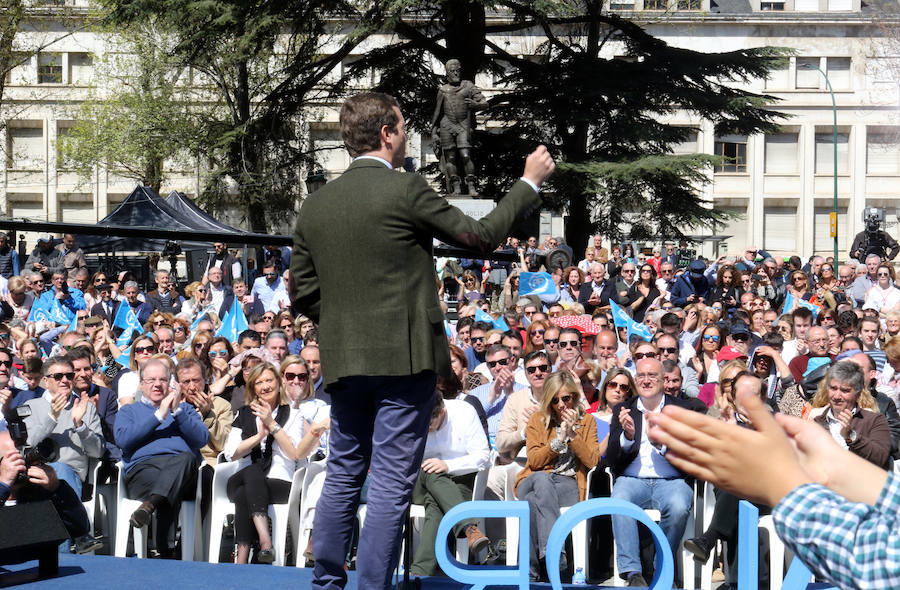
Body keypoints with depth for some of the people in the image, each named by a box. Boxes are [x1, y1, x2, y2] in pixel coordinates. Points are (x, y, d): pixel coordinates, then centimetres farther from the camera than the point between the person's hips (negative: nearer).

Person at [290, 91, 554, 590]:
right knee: (390, 487, -2)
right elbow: (480, 235, -2)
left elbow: (303, 292, 10)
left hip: (341, 361, 6)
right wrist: (530, 182, 9)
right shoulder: (405, 189, -10)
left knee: (342, 476, 15)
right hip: (404, 357, -6)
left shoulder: (315, 204, 7)